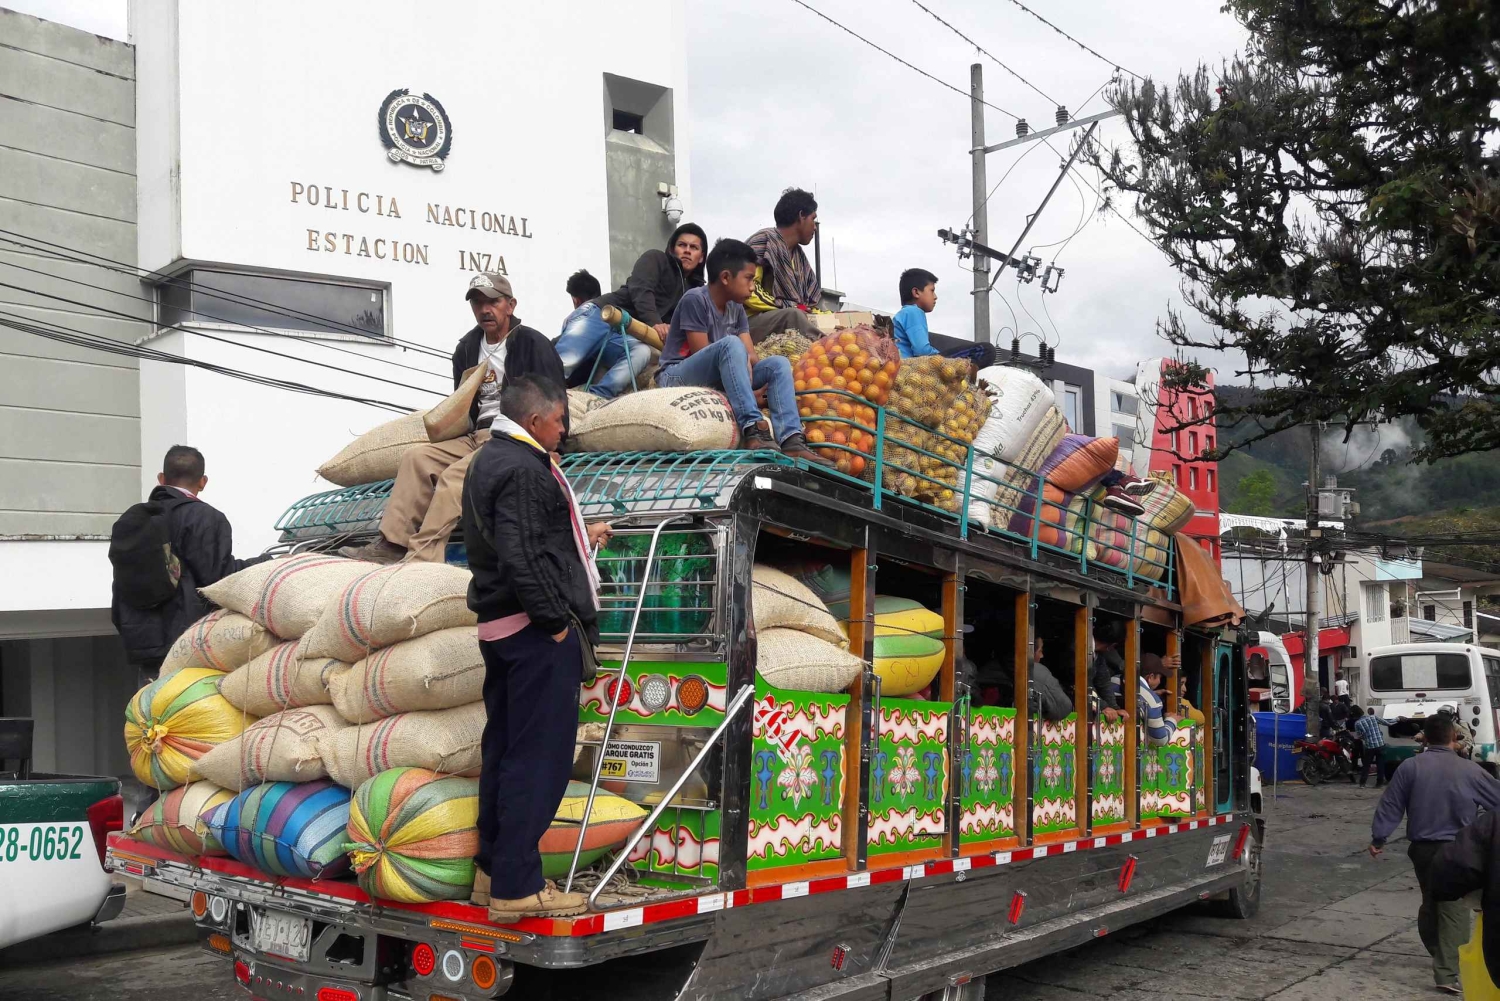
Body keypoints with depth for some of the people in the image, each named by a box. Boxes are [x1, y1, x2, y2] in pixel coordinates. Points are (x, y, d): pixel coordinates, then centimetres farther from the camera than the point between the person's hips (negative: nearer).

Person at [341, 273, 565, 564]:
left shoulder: (532, 344, -4)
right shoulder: (467, 347, 16)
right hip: (477, 435, 7)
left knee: (455, 474, -27)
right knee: (416, 457, -10)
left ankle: (421, 557, -33)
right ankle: (392, 543, -16)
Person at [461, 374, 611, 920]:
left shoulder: (489, 460, 18)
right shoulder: (523, 469, -15)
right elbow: (522, 556, -23)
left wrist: (581, 537, 26)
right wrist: (555, 620, -19)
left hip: (499, 627, 11)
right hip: (536, 629, -11)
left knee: (504, 748, 15)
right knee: (538, 755, -5)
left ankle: (494, 872, 24)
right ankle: (517, 886, -1)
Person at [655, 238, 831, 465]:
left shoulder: (736, 308, 9)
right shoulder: (695, 299, -13)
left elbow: (751, 355, 3)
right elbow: (701, 355, -18)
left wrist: (747, 364, -21)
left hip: (717, 380, 7)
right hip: (677, 377, -7)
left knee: (778, 364, -8)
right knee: (731, 344, -32)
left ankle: (790, 440, -28)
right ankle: (752, 429, -41)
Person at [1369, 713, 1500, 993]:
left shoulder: (1410, 767, -3)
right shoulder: (1469, 770, -7)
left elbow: (1390, 805, -2)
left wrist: (1378, 837, 7)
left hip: (1421, 847, 3)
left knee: (1430, 902, 21)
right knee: (1454, 908, -3)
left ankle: (1439, 957, 38)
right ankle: (1446, 972, -12)